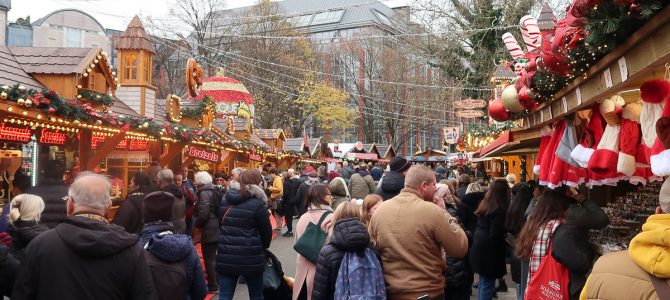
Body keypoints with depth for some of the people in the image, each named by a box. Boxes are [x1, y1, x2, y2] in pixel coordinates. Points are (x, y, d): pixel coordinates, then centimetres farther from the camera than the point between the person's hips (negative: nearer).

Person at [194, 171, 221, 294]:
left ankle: (212, 286, 8)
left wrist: (197, 223, -6)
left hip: (209, 229, -9)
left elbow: (203, 213, -24)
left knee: (209, 258, 1)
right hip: (216, 228, 9)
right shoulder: (213, 191, 11)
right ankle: (216, 282, 30)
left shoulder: (204, 193, -16)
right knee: (213, 257, 20)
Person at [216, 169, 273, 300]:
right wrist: (263, 247, 15)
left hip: (225, 257, 4)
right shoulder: (257, 204, -10)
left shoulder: (225, 201, 8)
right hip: (250, 257, -4)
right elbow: (266, 231, -4)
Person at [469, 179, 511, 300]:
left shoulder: (484, 204, 6)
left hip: (479, 249, 9)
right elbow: (495, 235, -20)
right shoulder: (499, 210, -19)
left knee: (483, 282, 19)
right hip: (489, 252, -8)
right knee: (487, 284, 0)